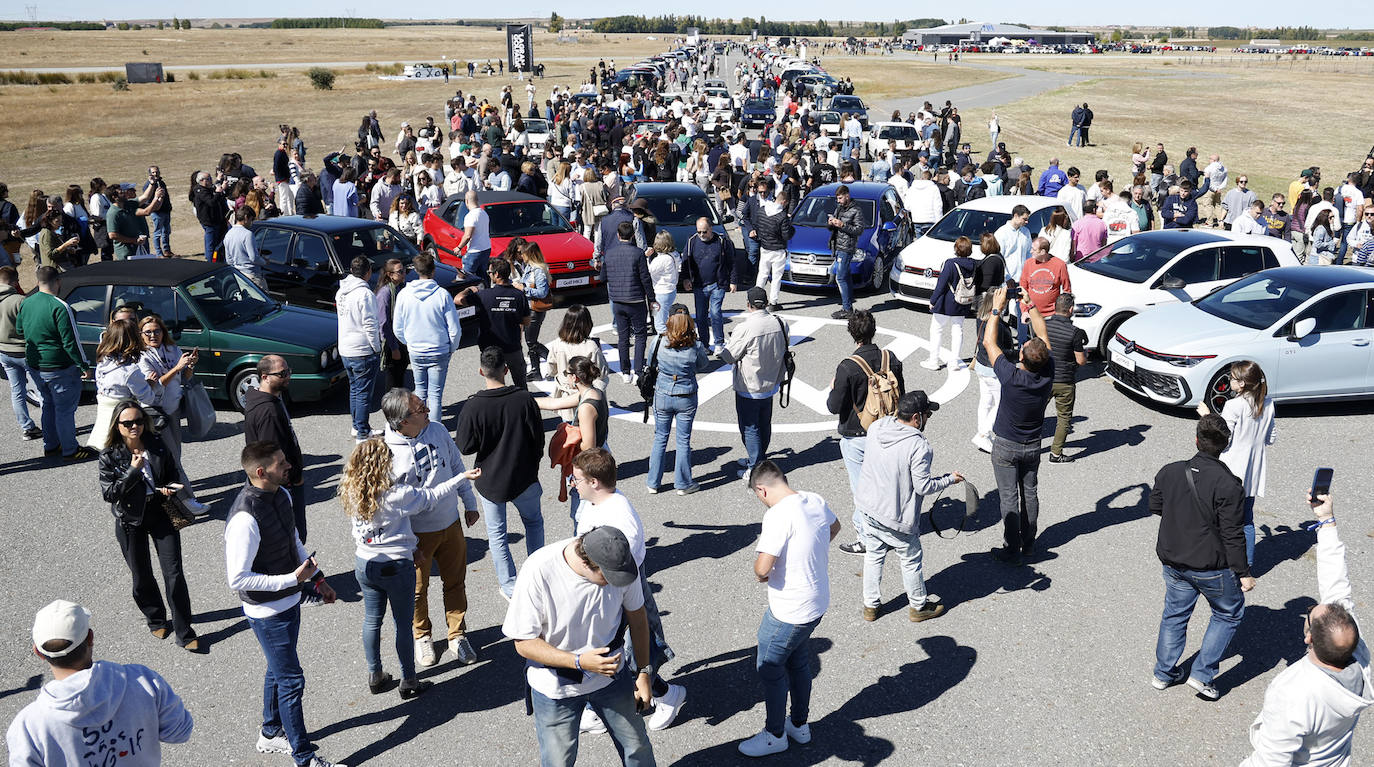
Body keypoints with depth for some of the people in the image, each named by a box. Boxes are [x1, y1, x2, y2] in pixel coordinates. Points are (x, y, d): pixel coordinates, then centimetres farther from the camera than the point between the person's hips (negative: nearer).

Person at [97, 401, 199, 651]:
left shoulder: (157, 445, -2)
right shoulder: (110, 456, -8)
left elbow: (173, 473, 12)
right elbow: (108, 493, -14)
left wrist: (170, 488, -9)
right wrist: (133, 470, -22)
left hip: (161, 513, 1)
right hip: (130, 520, -1)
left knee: (174, 573, -3)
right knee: (142, 577, 12)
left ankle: (184, 633, 5)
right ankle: (156, 620, 38)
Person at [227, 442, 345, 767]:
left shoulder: (281, 495, -2)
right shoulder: (245, 519, -30)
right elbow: (238, 579, -27)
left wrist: (318, 578, 13)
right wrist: (293, 578, -25)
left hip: (289, 601, 9)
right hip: (267, 612, -9)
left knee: (278, 670, 24)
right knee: (291, 680, 2)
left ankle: (270, 734, 44)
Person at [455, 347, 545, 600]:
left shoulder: (473, 406, -19)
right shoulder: (525, 399, -15)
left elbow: (465, 447, -13)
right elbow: (538, 438, -6)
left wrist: (452, 440, 11)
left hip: (489, 482, -1)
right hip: (523, 478, 1)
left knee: (497, 533, 15)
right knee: (533, 521, 25)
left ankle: (510, 586, 21)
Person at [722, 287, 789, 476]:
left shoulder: (744, 329, -25)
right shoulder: (780, 323, -7)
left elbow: (728, 357, -15)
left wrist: (729, 342, 3)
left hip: (749, 389, -6)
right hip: (771, 385, 6)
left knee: (750, 427, 6)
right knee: (765, 424, 21)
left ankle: (756, 469, 12)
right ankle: (759, 458, 38)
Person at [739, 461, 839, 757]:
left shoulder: (778, 515, -27)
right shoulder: (815, 500, -2)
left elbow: (762, 568, -31)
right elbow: (834, 527, 20)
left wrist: (760, 574, -8)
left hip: (790, 611, -8)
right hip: (817, 602, 8)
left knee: (769, 668, 11)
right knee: (797, 660, 25)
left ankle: (775, 735, 27)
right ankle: (800, 724, 41)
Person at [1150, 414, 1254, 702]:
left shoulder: (1169, 472, -8)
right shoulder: (1228, 485, -22)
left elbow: (1154, 506, 9)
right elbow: (1232, 535, -18)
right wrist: (1243, 573, -8)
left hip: (1173, 561, 5)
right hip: (1212, 567, -4)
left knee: (1174, 614, 22)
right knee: (1230, 613, 20)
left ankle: (1163, 673, 33)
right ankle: (1202, 674, 17)